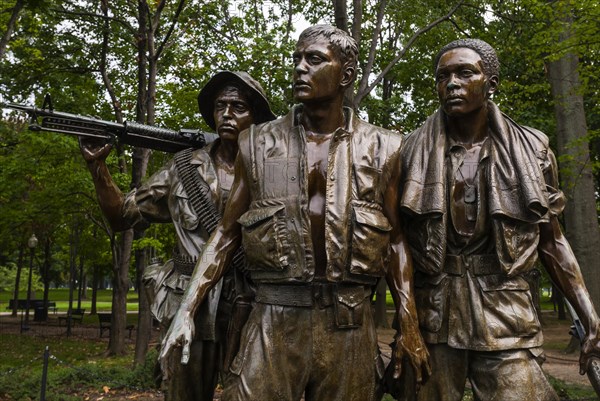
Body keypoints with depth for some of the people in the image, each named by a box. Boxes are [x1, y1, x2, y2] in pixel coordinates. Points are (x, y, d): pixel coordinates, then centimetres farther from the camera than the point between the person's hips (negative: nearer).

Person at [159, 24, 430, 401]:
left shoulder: (380, 148, 5)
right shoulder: (259, 143, 5)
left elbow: (395, 239, 7)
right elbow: (227, 232, 7)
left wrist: (409, 326, 2)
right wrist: (186, 310, 0)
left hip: (349, 323, 1)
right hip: (273, 319, 0)